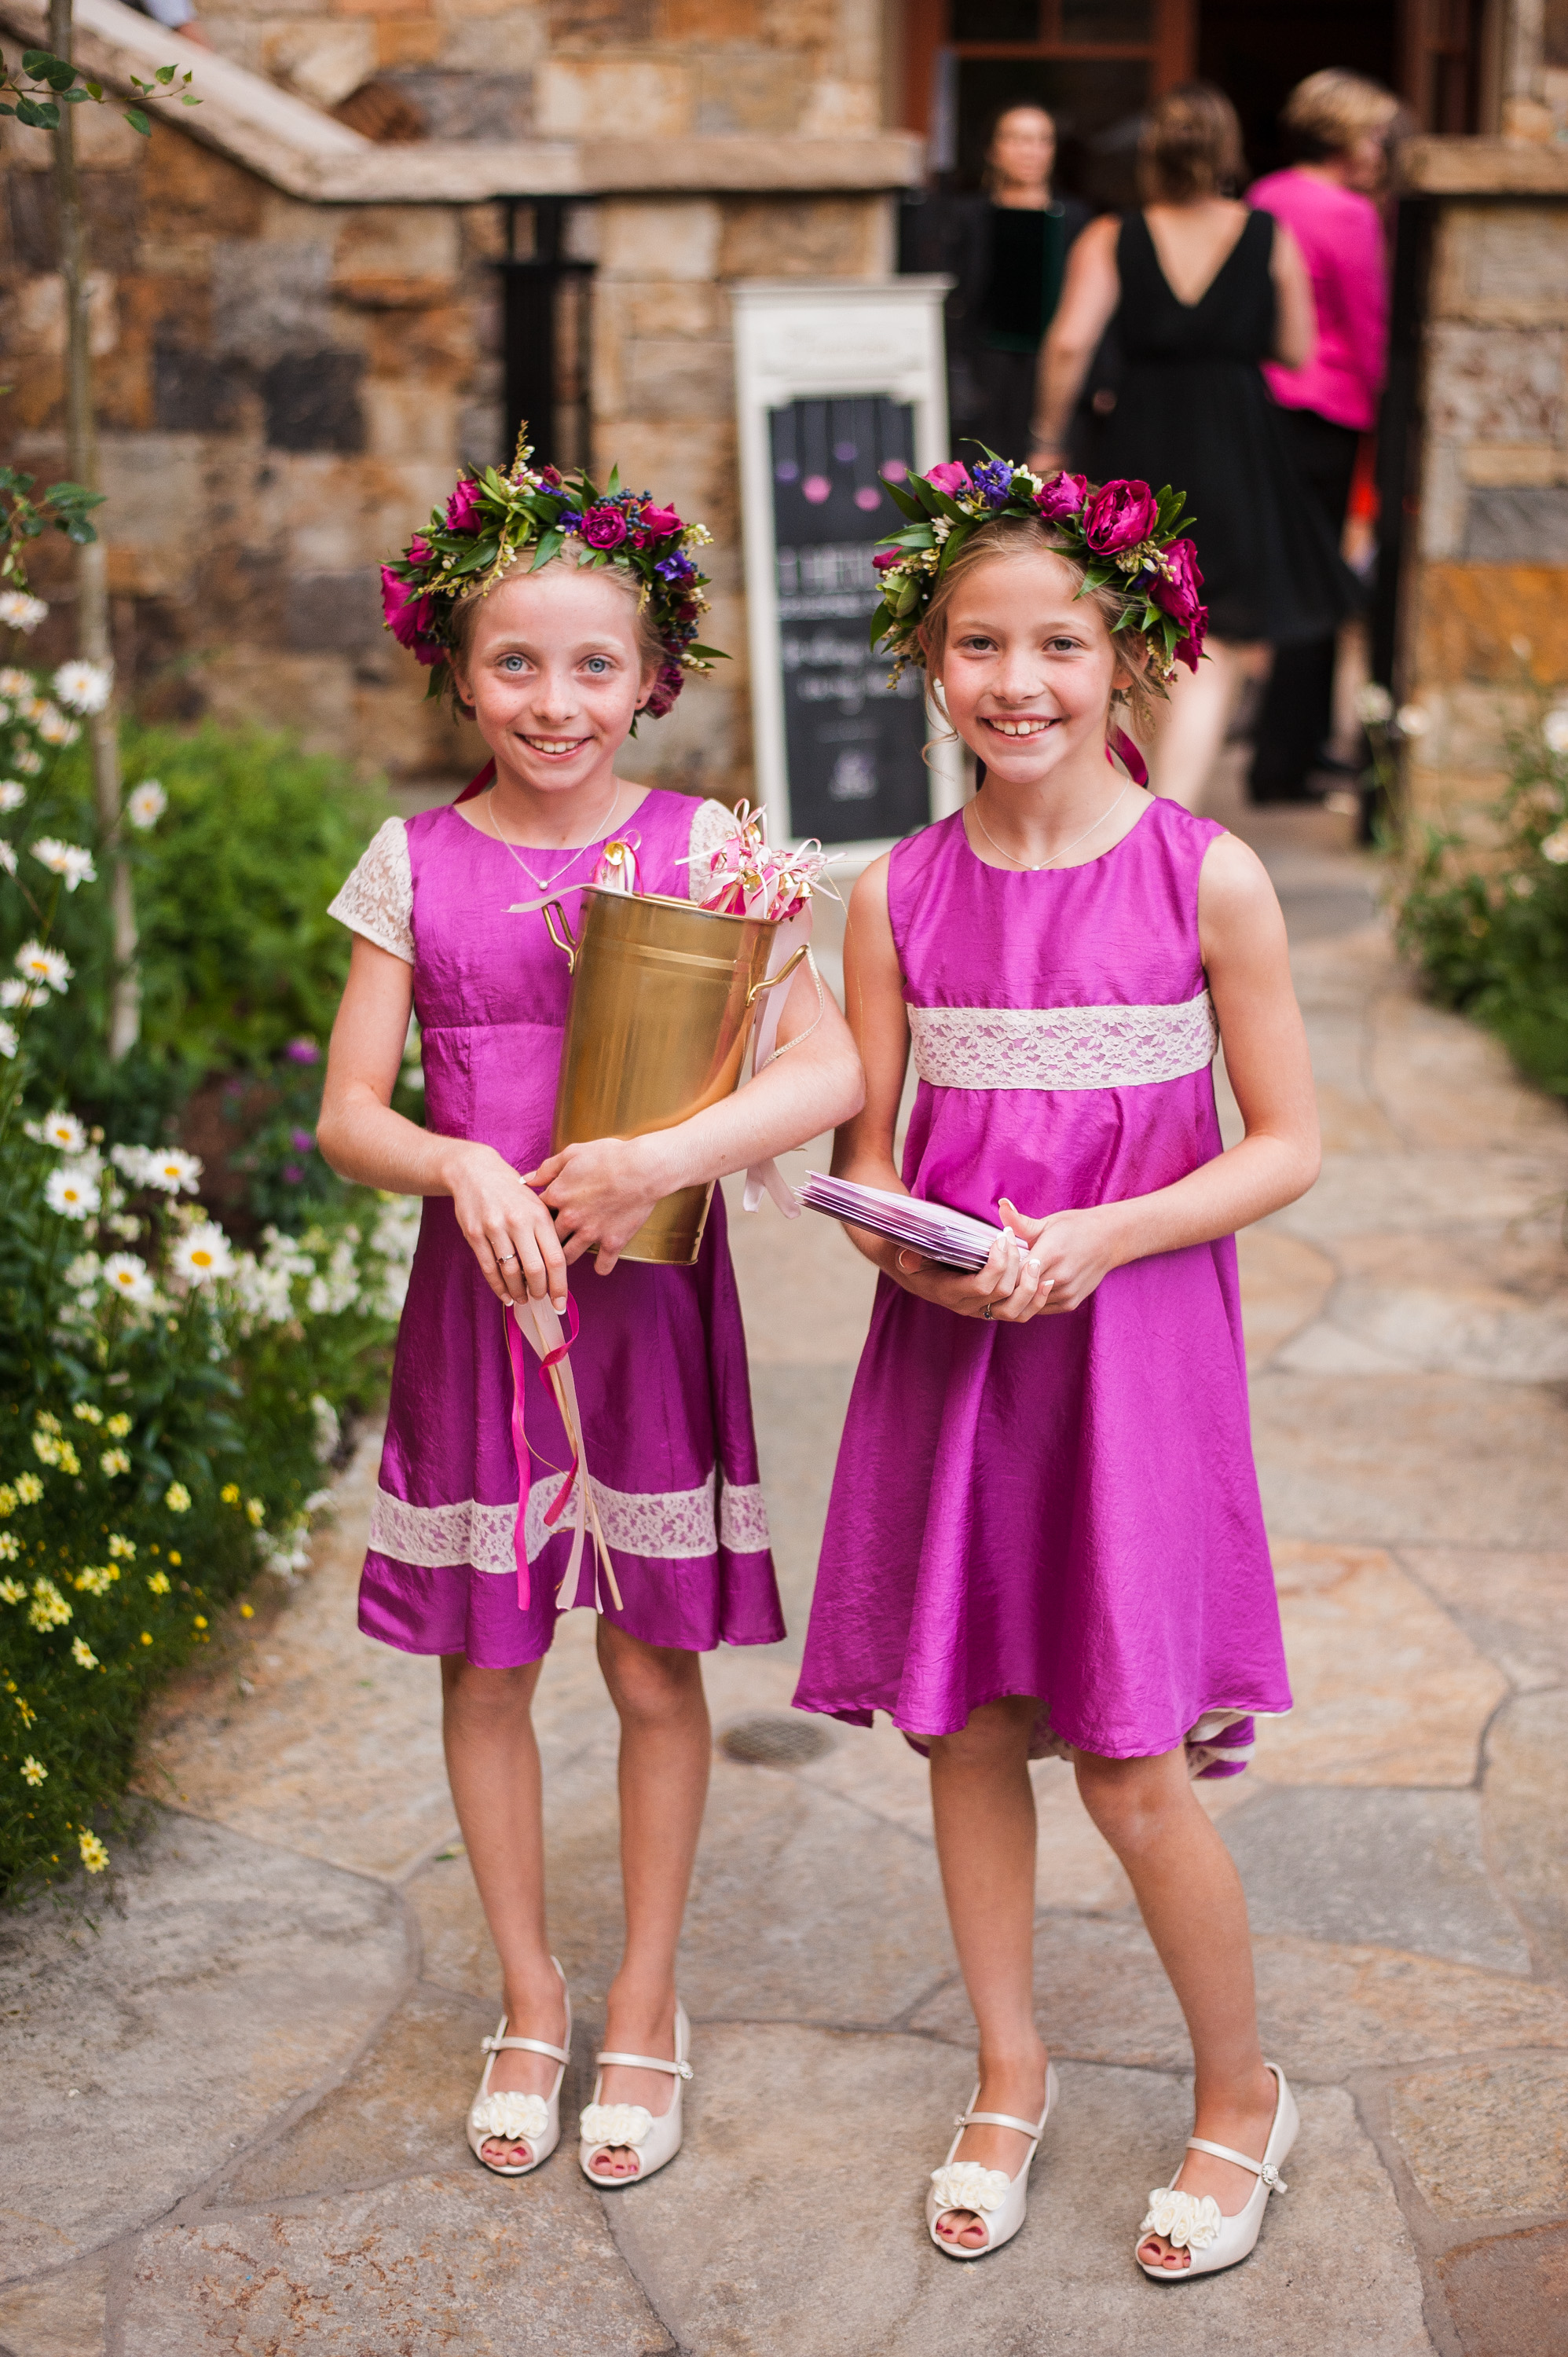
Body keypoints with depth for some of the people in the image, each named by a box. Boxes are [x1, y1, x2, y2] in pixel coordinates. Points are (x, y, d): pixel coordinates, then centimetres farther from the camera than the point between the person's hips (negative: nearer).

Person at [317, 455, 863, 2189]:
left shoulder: (704, 847, -4)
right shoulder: (415, 863, 1)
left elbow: (832, 1072, -13)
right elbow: (349, 1114, -1)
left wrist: (657, 1161, -26)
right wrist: (465, 1170, -21)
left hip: (652, 1290, -1)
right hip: (475, 1290, 2)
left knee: (655, 1666, 7)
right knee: (485, 1666, 10)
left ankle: (645, 2005, 27)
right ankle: (528, 1998, 30)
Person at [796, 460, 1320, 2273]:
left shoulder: (1205, 877, -7)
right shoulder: (900, 893, 1)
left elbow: (1287, 1147, -5)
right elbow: (861, 1162, 6)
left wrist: (1098, 1236, -17)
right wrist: (925, 1254, -15)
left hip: (1133, 1344, -3)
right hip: (945, 1346, 4)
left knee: (1125, 1763, -1)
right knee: (962, 1727, 11)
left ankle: (1240, 2093, 24)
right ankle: (1008, 2074, 32)